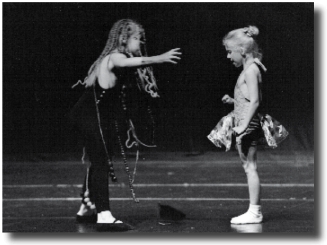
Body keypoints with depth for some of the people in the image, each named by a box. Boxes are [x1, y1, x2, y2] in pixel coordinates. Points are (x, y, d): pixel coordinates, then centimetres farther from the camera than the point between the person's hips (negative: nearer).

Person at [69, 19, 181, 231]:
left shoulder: (114, 59, 14)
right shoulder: (114, 58, -17)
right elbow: (137, 62, -37)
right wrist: (159, 59, -50)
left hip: (97, 117, 10)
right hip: (90, 116, -10)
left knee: (99, 161, 18)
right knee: (102, 162, -13)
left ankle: (87, 208, 29)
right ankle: (104, 215, -17)